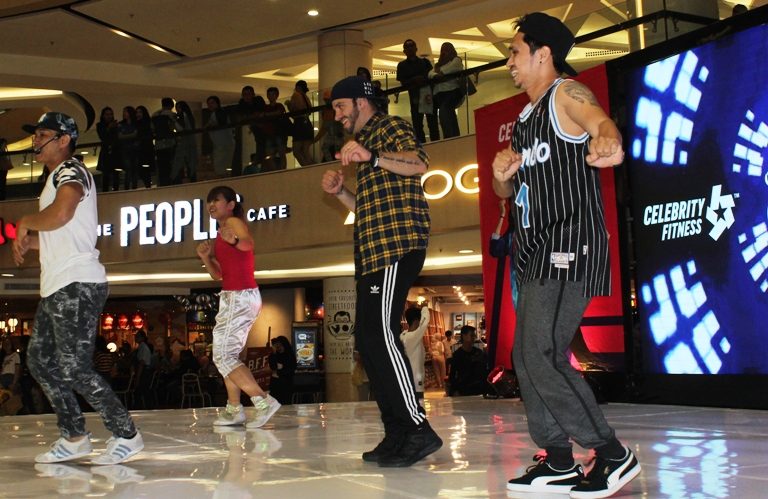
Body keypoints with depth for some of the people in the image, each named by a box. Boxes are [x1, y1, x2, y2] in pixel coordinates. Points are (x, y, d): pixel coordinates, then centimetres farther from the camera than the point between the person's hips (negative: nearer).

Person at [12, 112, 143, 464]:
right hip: (56, 288, 11)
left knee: (75, 370, -10)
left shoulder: (71, 171, -8)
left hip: (76, 286, -11)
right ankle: (74, 438, 21)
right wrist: (27, 240, 15)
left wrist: (26, 222, -10)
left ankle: (126, 435, 1)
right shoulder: (57, 177, 24)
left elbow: (60, 214, -29)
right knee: (40, 362, 13)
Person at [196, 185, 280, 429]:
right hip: (234, 298, 10)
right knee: (227, 355, 15)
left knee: (223, 357, -11)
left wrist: (236, 241, -52)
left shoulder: (233, 221, -9)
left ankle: (264, 401, -16)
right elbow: (218, 274, 17)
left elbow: (249, 243, -31)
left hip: (239, 297, -10)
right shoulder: (222, 232, 19)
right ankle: (234, 410, 19)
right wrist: (205, 257, 0)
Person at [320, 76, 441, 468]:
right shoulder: (366, 142, 29)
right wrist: (339, 192, 14)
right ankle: (397, 435, 7)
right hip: (373, 251, 10)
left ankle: (419, 431, -17)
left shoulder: (391, 127, 1)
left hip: (396, 244, -10)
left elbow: (418, 163, -21)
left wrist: (372, 158, -35)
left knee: (379, 332, -19)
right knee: (367, 338, 5)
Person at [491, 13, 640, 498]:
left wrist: (607, 141, -55)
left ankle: (614, 455, -5)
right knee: (526, 358, 9)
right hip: (539, 254, 10)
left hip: (569, 247, -10)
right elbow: (508, 192, 25)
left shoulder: (566, 94, -7)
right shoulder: (526, 118, 20)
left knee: (541, 355, -16)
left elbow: (601, 121, -31)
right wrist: (502, 175, 1)